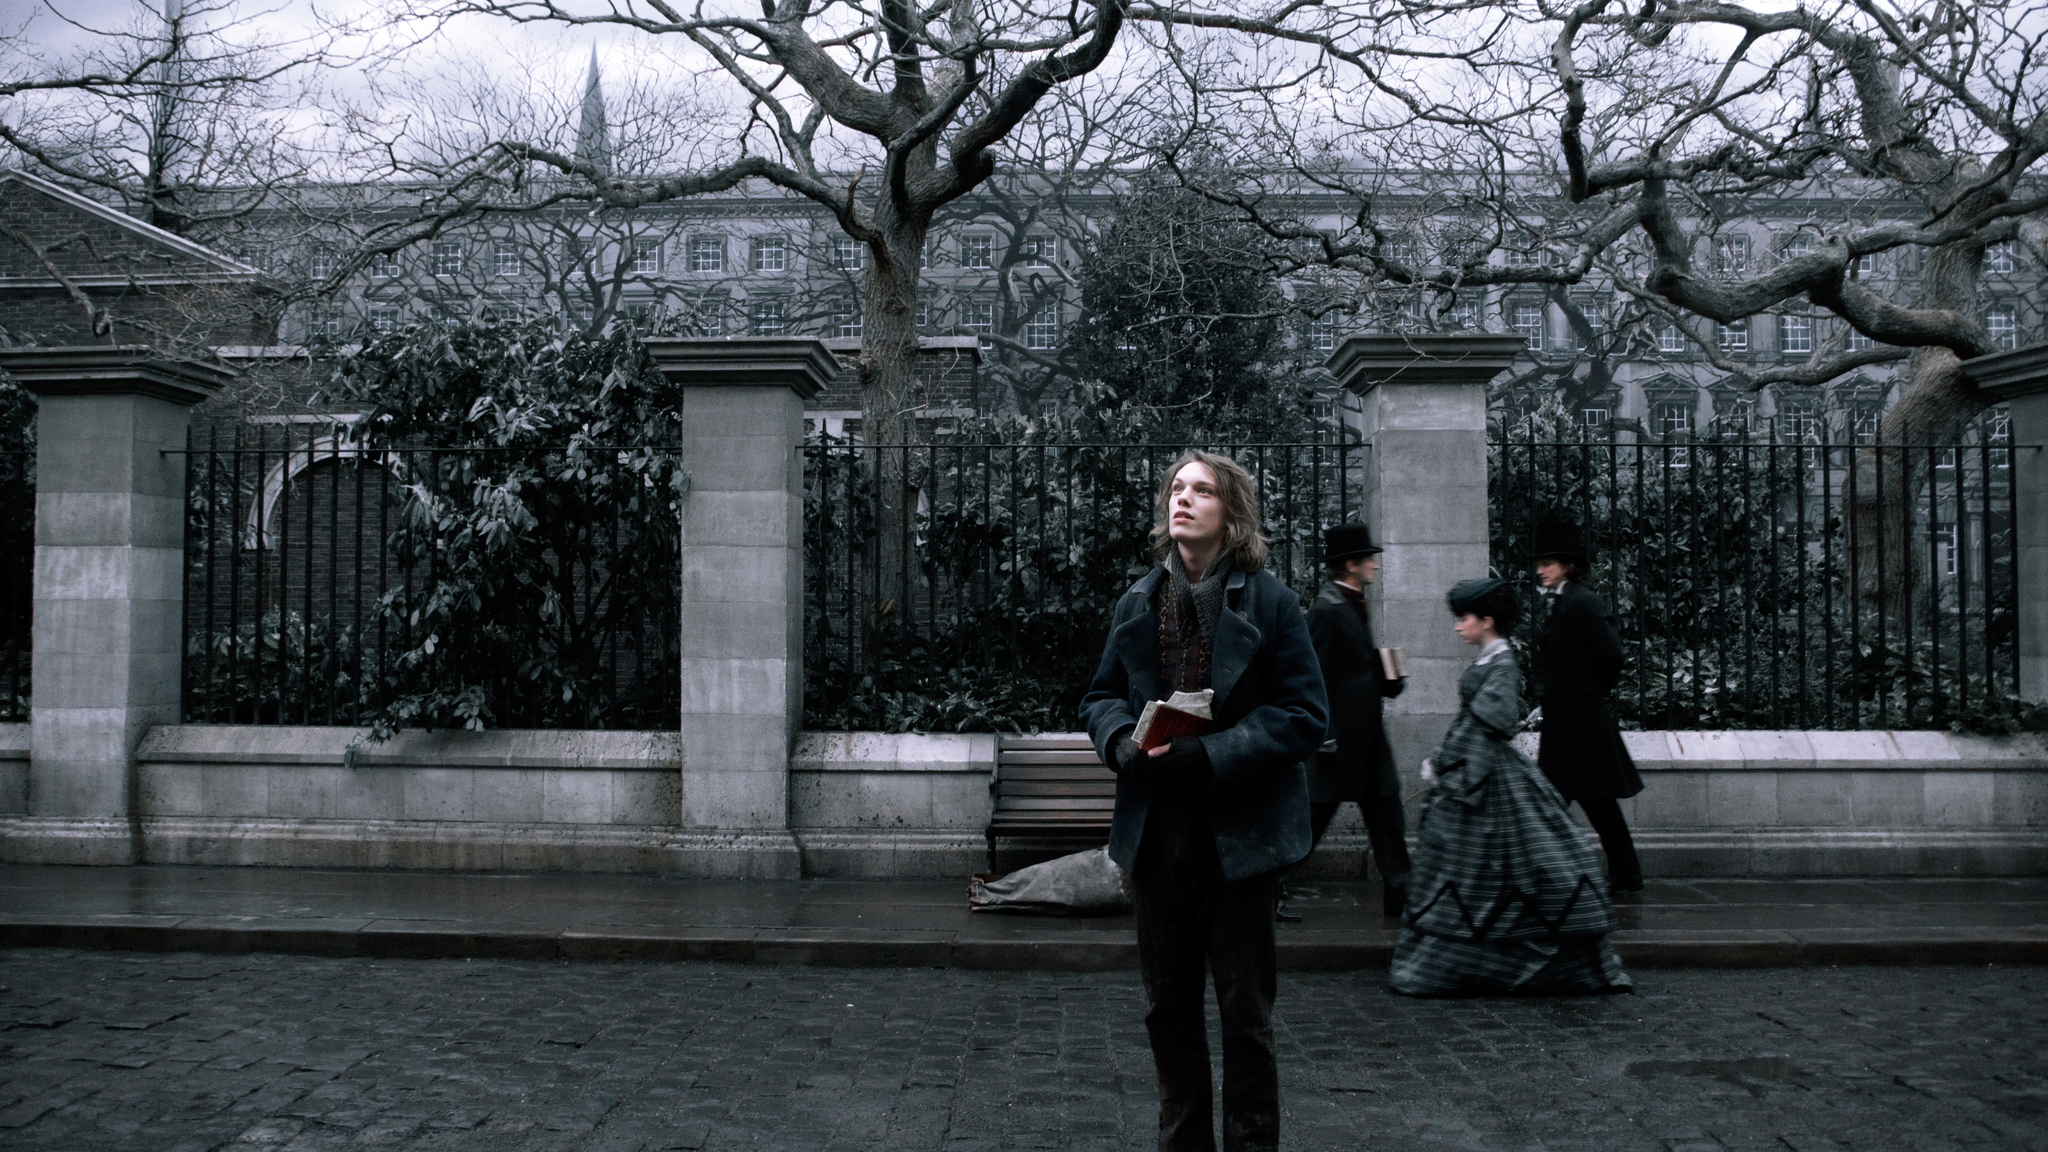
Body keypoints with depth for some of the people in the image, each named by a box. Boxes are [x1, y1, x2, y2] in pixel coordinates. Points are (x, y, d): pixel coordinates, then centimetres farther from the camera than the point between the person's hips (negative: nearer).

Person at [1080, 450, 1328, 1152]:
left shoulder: (1267, 600, -6)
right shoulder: (1138, 602, 8)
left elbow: (1305, 716, -10)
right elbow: (1101, 697, 14)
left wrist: (1208, 755, -21)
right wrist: (1121, 740, -9)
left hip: (1240, 834, -4)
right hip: (1157, 831, 4)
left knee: (1245, 1012, 8)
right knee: (1167, 1005, 14)